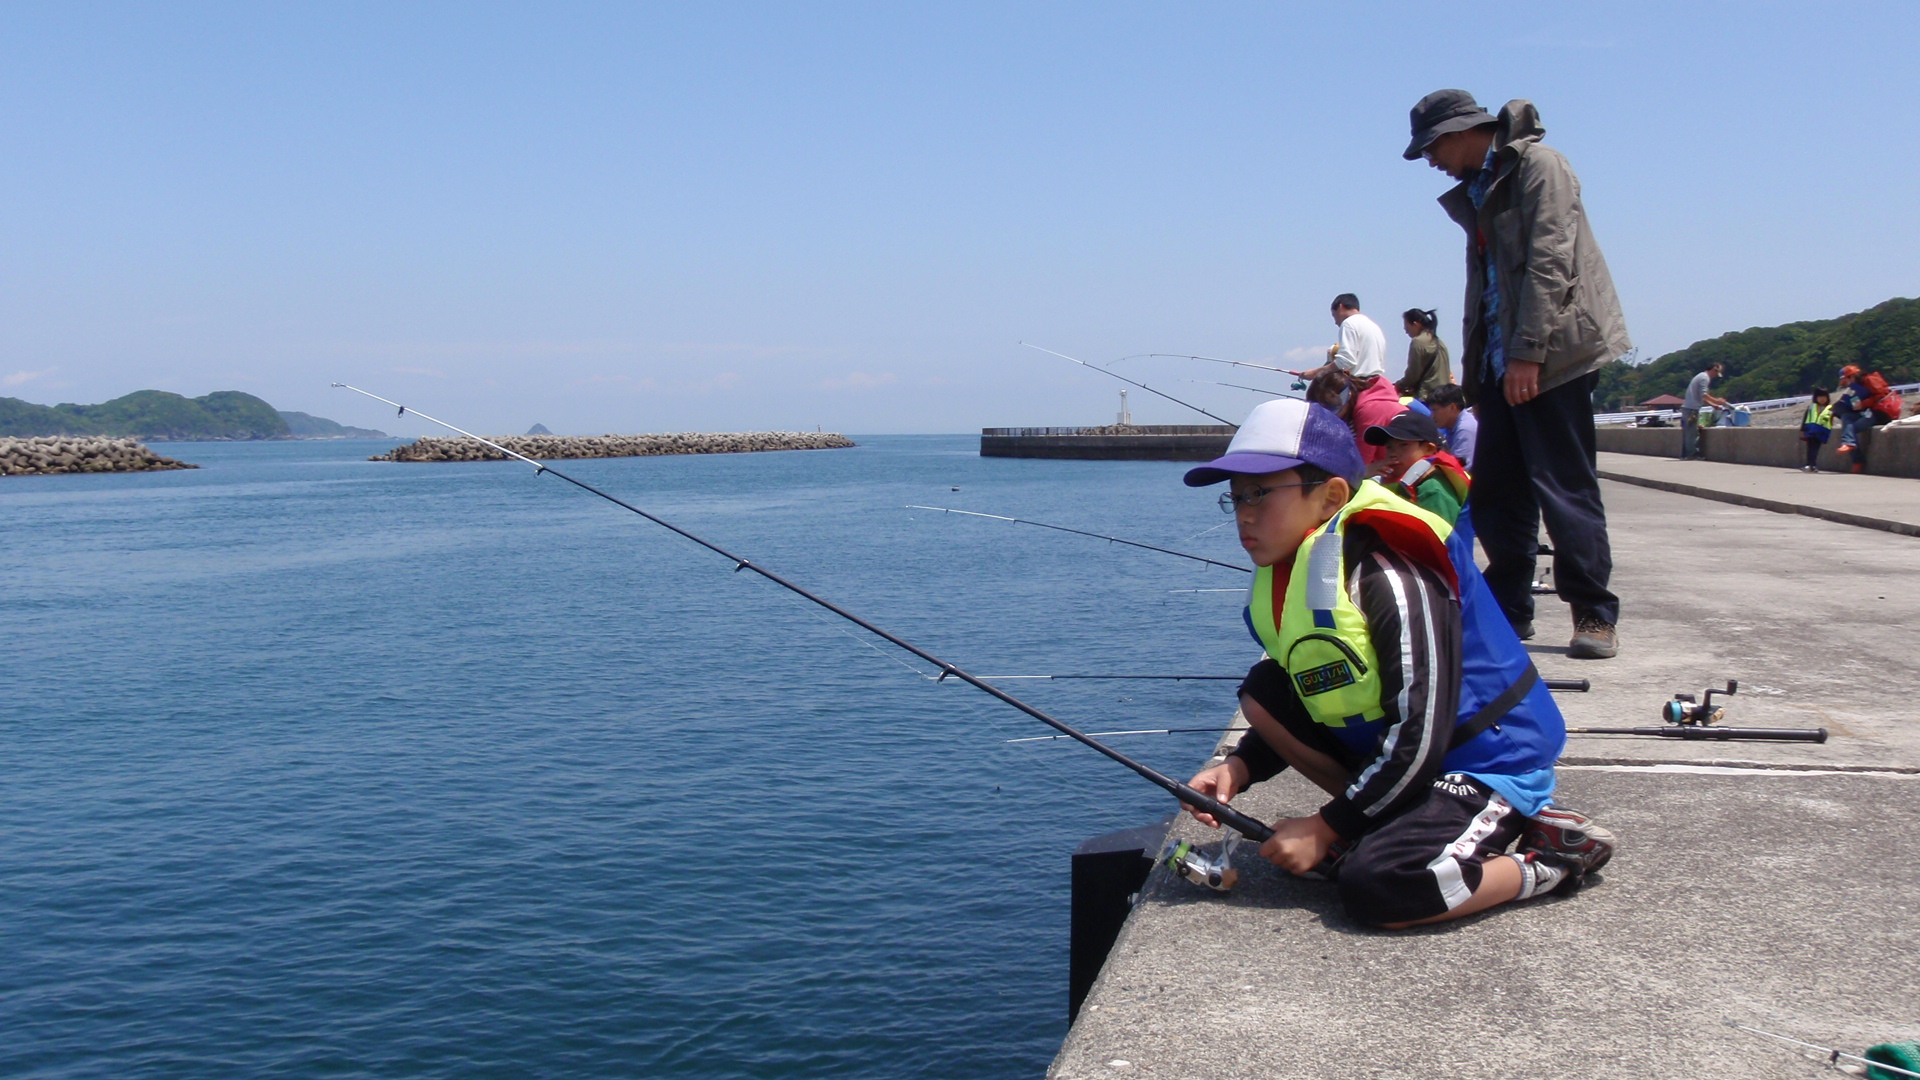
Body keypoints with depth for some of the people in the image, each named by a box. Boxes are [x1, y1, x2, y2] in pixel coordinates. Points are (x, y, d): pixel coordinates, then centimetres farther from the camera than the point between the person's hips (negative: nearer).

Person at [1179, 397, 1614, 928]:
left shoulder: (1387, 576, -25)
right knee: (1263, 694, -2)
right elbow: (1297, 706, 10)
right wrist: (1238, 768, -8)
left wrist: (1324, 828, -21)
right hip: (1386, 747, 9)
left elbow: (1419, 739, -27)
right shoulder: (1287, 573, 2)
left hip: (1485, 763, -9)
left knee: (1376, 889, -30)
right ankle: (1383, 826, 1)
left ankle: (1554, 855, -5)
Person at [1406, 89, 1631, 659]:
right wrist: (1473, 371, 15)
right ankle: (1508, 611, 15)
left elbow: (1549, 262, -16)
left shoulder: (1537, 164, -5)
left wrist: (1527, 352, -21)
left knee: (1564, 486, -8)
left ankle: (1595, 616, -1)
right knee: (1495, 494, 6)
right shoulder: (1473, 192, 20)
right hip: (1501, 362, 8)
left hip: (1552, 355, -8)